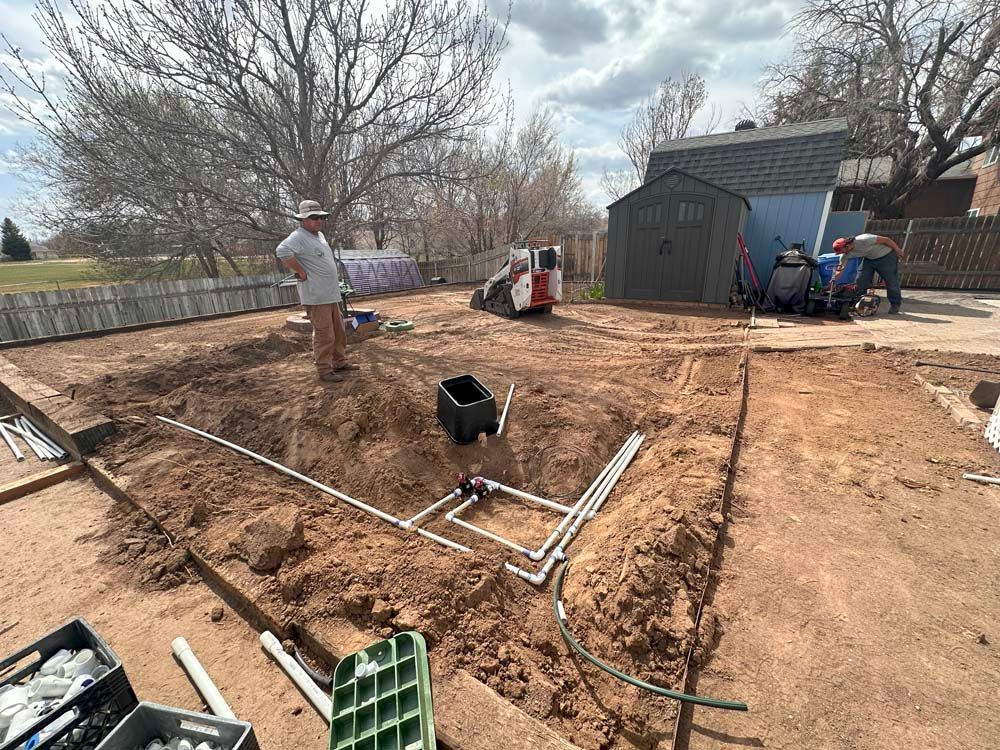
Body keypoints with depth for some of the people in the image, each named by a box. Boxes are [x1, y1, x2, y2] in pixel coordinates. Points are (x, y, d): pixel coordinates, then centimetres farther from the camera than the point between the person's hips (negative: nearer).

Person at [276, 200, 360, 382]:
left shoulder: (320, 235, 16)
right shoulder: (298, 237, -13)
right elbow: (282, 252, -31)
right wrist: (301, 272, -22)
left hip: (331, 294, 9)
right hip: (316, 297, -9)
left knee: (339, 332, 16)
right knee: (324, 335, -4)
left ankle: (340, 363, 29)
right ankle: (324, 371, 6)